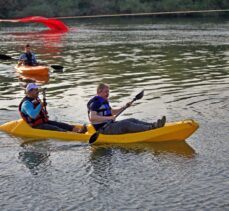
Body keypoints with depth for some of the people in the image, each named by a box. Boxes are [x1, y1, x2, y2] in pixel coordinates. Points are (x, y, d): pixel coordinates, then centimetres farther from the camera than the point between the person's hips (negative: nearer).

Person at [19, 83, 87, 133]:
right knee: (55, 129, -26)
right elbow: (33, 115, -33)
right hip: (36, 126, -9)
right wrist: (40, 105, -31)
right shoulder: (26, 103, -17)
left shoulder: (36, 100, 15)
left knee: (62, 125, -9)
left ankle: (78, 130, -25)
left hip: (44, 121, 10)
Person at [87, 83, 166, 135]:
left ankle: (153, 125, -17)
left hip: (110, 125, 10)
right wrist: (108, 118, -30)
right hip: (103, 128, -10)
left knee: (132, 120, -3)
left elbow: (112, 112, 32)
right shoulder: (95, 102, -14)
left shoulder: (104, 101, 18)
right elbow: (92, 117, -27)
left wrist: (124, 107, 18)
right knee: (125, 124, -25)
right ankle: (151, 128, -35)